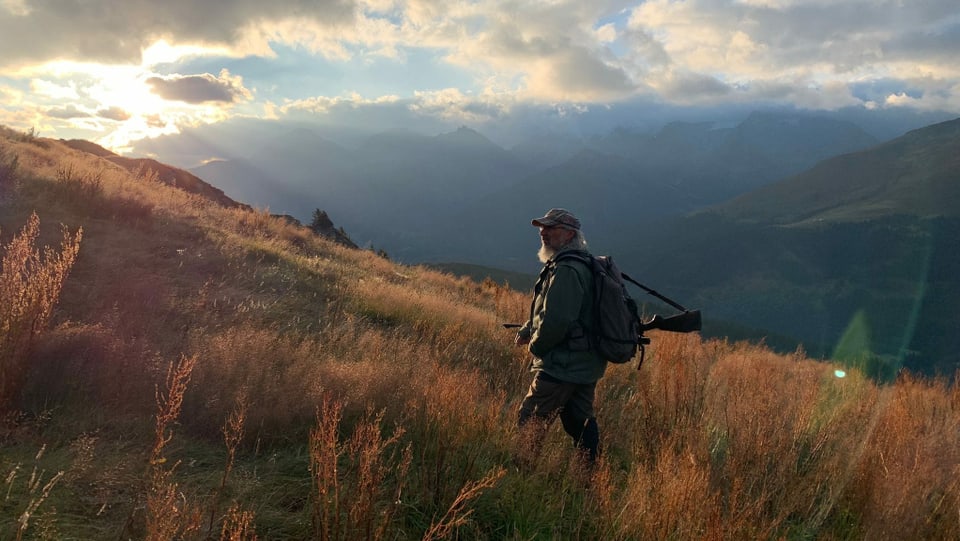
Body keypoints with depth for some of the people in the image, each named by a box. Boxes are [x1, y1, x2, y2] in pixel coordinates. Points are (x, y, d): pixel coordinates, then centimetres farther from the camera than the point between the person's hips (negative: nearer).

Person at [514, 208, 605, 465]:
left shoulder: (565, 270, -20)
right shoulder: (583, 264, 14)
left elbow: (556, 320, -26)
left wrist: (536, 346, -9)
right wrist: (527, 330, 11)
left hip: (562, 366, -10)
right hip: (587, 364, 10)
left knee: (529, 423, 0)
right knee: (580, 422, 17)